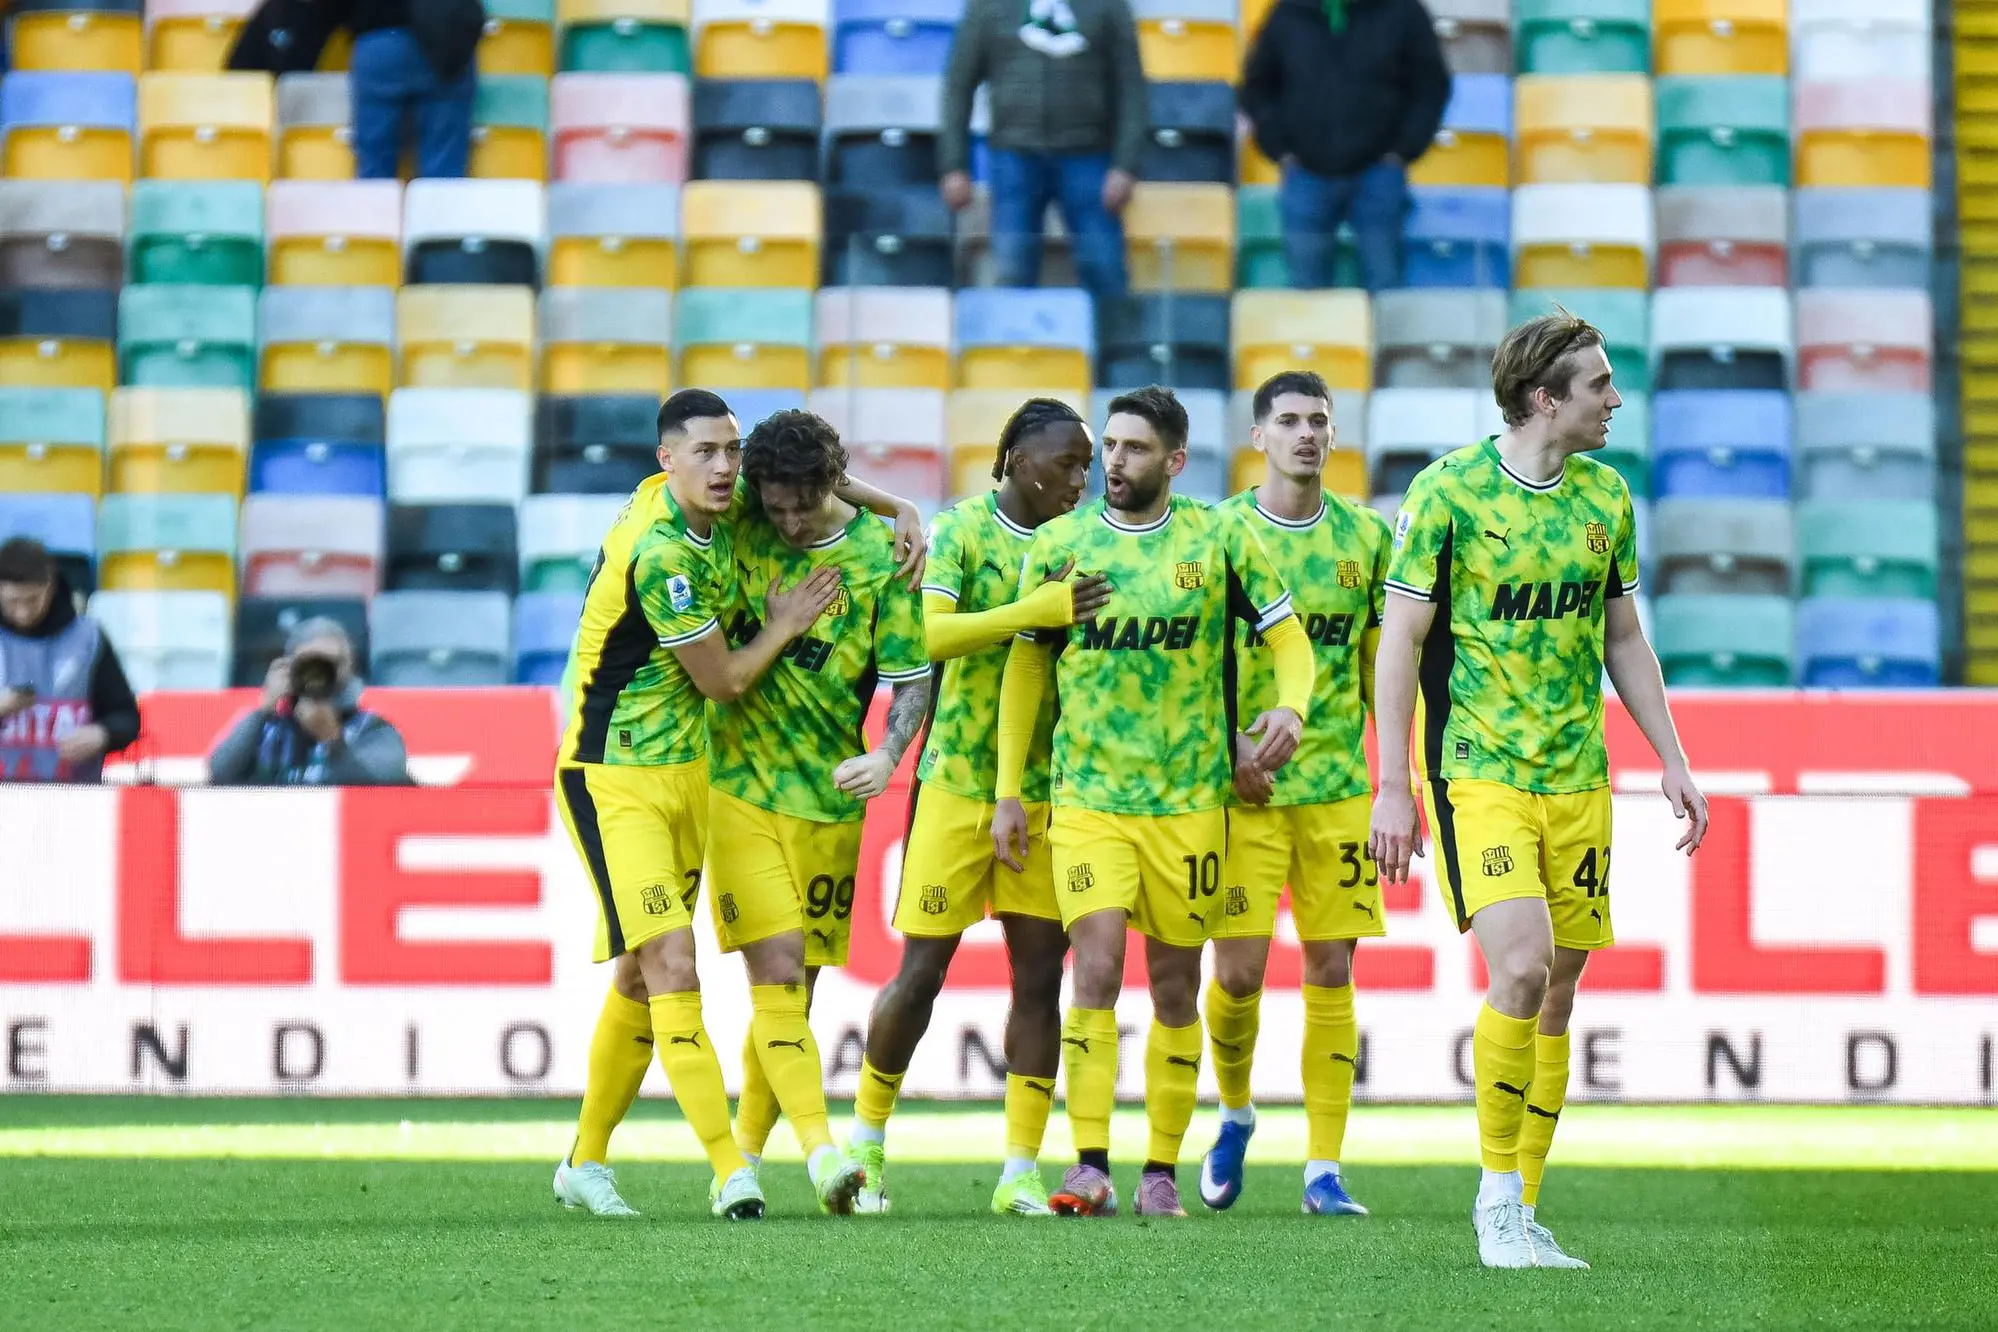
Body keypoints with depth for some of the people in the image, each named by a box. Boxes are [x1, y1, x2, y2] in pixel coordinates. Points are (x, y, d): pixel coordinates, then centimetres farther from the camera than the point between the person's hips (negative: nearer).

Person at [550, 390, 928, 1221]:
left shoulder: (719, 507, 0)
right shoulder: (661, 553, -25)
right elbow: (722, 680, -14)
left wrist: (898, 510, 6)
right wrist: (784, 625, 0)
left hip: (684, 771, 9)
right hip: (612, 779, -9)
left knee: (641, 975, 14)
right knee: (672, 965, -17)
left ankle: (586, 1161, 25)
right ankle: (729, 1170, -23)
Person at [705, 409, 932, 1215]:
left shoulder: (880, 558, -5)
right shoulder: (741, 534, -2)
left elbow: (912, 678, -4)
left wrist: (887, 756, -19)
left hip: (827, 797, 1)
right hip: (739, 783, -1)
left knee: (793, 988, 6)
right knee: (776, 975, -13)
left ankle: (746, 1156, 20)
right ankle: (821, 1152, -24)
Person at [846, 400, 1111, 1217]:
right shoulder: (961, 530, -8)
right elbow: (930, 634, -23)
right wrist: (1037, 610, -31)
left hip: (1047, 787, 4)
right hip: (959, 780, -4)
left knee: (1041, 974, 0)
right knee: (922, 969, 0)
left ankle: (1020, 1173, 4)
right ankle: (867, 1139, 19)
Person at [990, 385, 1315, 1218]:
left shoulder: (1219, 540, 1)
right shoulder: (1058, 545, 3)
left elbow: (1287, 635, 5)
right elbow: (1024, 668, 9)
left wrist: (1291, 707, -16)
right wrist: (1007, 792, 6)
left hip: (1189, 799, 0)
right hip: (1087, 797, 0)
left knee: (1175, 986, 6)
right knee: (1096, 968, -15)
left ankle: (1162, 1171, 15)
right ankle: (1090, 1167, -15)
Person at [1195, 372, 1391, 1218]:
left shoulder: (1366, 537, 7)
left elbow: (1380, 666, 12)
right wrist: (1232, 743, -14)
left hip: (1337, 786, 2)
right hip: (1243, 790, -2)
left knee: (1331, 974, -1)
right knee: (1239, 970, -7)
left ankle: (1324, 1171, 3)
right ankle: (1235, 1114, 22)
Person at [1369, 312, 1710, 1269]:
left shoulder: (1604, 497, 8)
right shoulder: (1449, 490, -8)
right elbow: (1400, 639, -6)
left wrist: (1672, 762, 13)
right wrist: (1393, 787, -9)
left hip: (1576, 777, 6)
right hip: (1476, 771, -5)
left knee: (1556, 995, 5)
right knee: (1521, 967, -20)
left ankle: (1520, 1212, 14)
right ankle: (1497, 1197, -7)